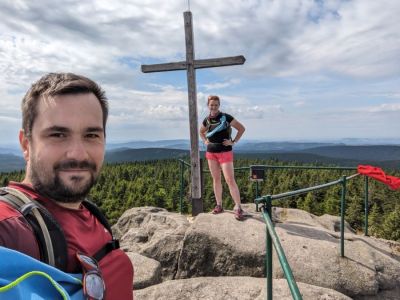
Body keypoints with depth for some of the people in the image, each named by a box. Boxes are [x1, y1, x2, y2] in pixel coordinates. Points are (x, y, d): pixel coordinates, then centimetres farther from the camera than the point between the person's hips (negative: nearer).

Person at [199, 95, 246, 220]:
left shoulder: (226, 117, -8)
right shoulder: (207, 120, 6)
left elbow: (241, 128, -3)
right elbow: (201, 132, 27)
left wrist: (234, 142, -8)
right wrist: (205, 141, 10)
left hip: (225, 152, -5)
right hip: (211, 152, 5)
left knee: (230, 180, -10)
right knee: (216, 179, 10)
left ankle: (238, 207, -5)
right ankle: (219, 205, 20)